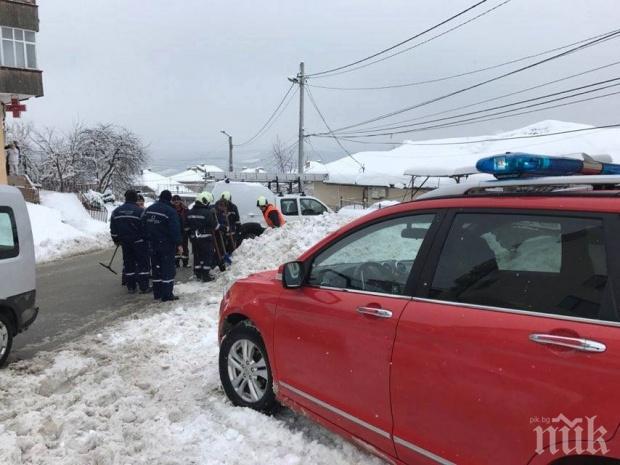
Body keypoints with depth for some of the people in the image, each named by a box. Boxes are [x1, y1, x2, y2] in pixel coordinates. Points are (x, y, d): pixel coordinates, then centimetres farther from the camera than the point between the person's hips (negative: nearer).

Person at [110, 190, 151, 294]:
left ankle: (131, 287, 15)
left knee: (128, 263, 12)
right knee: (143, 263, 2)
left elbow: (113, 229, 11)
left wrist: (116, 240, 22)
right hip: (139, 242, -5)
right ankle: (144, 287, 2)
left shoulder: (116, 211, 5)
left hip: (125, 242, 5)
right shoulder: (140, 211, -11)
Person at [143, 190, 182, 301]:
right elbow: (175, 229, -18)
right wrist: (178, 243, -13)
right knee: (168, 268, -2)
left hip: (153, 243, 7)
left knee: (156, 268, 14)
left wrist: (149, 239, 20)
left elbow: (144, 227, 15)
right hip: (167, 244, -7)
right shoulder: (170, 211, -15)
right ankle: (167, 294, -2)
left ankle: (157, 293, 20)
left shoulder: (149, 209, 9)